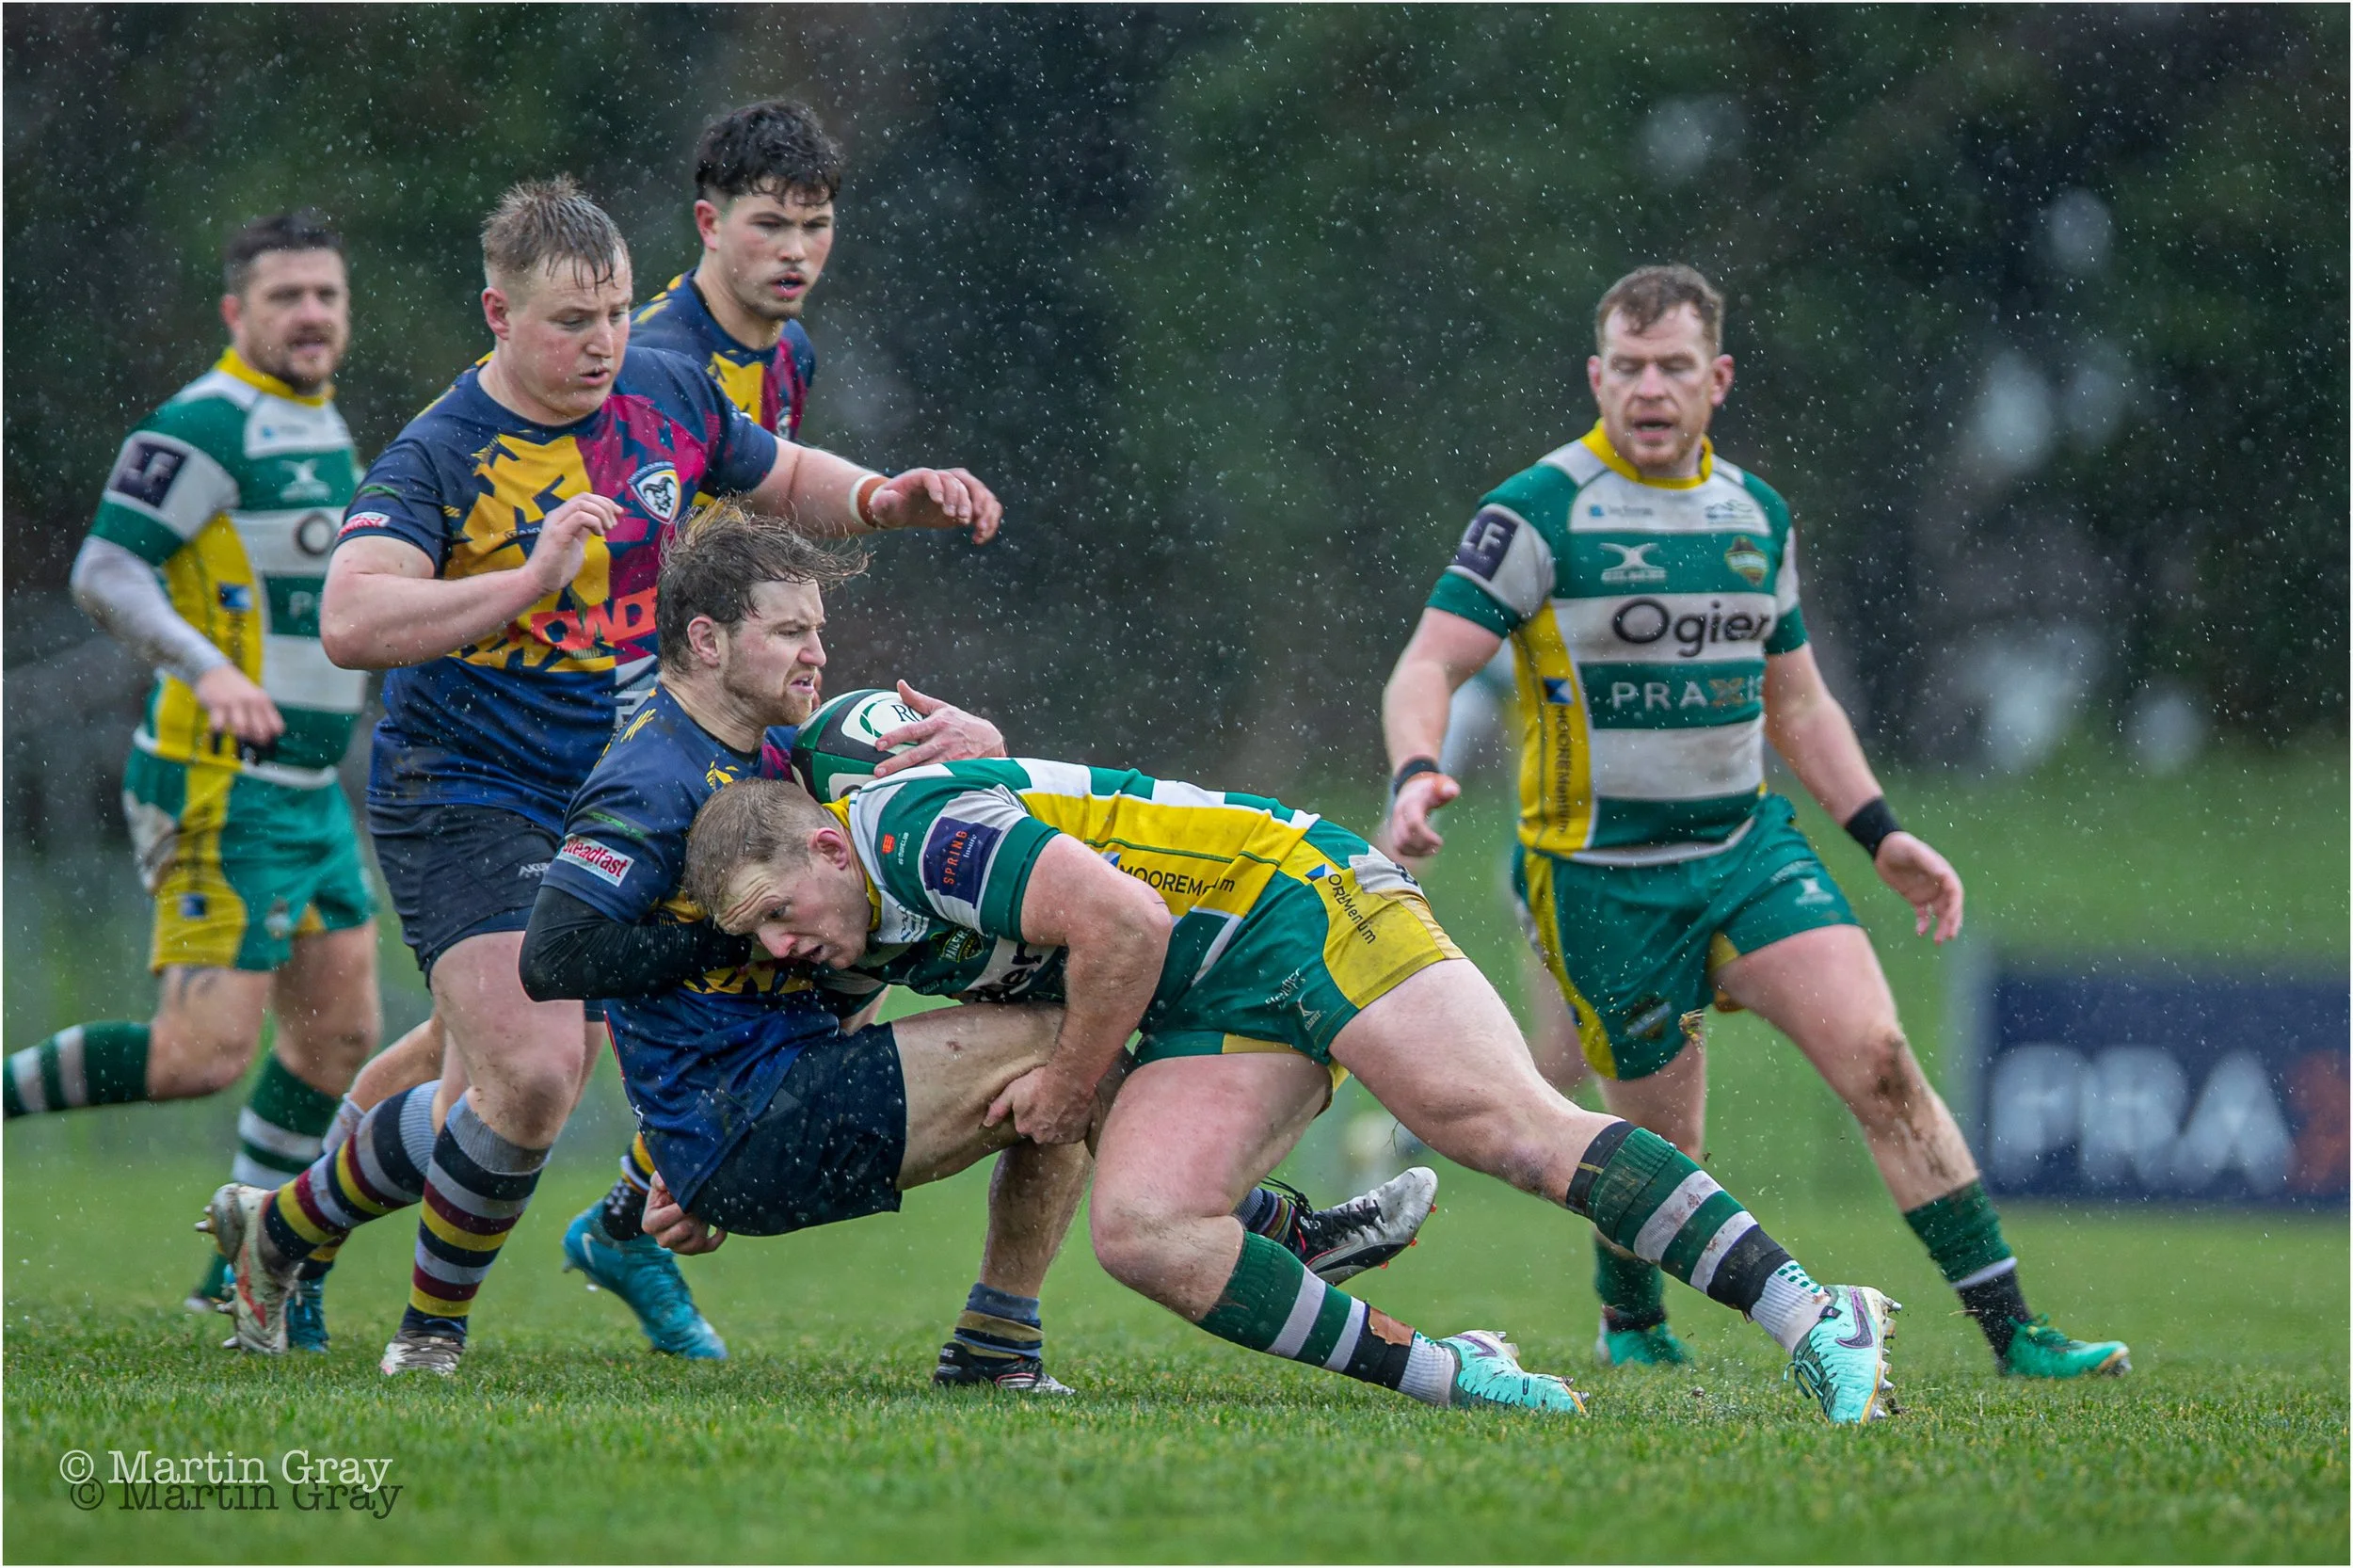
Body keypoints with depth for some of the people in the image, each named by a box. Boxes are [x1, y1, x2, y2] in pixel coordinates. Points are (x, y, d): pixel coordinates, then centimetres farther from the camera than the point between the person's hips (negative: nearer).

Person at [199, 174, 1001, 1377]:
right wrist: (527, 583, -41)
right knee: (532, 1076, -20)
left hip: (608, 810, 7)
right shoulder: (439, 456, -17)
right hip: (464, 804, -6)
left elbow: (783, 480, 21)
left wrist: (883, 499, 1)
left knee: (500, 1101, 7)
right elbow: (350, 622, -31)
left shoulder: (669, 396, 2)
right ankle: (433, 1326, 3)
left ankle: (277, 1225, 30)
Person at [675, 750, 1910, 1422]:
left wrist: (1071, 1085, -12)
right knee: (1139, 1232, -16)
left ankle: (1820, 1326, -28)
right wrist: (708, 1202, 21)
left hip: (1295, 904, -8)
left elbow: (1123, 923, -26)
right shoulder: (862, 937, 11)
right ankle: (1447, 1377, -16)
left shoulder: (921, 827, -18)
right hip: (1208, 1017, 8)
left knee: (1506, 1124, -24)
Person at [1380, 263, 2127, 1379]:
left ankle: (2011, 1329, -12)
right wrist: (1415, 775, -33)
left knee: (1879, 1058, -13)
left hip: (1748, 846, 4)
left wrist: (1881, 835, 13)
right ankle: (1629, 1319, 34)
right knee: (1663, 1148, 2)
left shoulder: (1755, 514, 9)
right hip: (1600, 872, -4)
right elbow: (1428, 665, -14)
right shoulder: (1539, 513, -9)